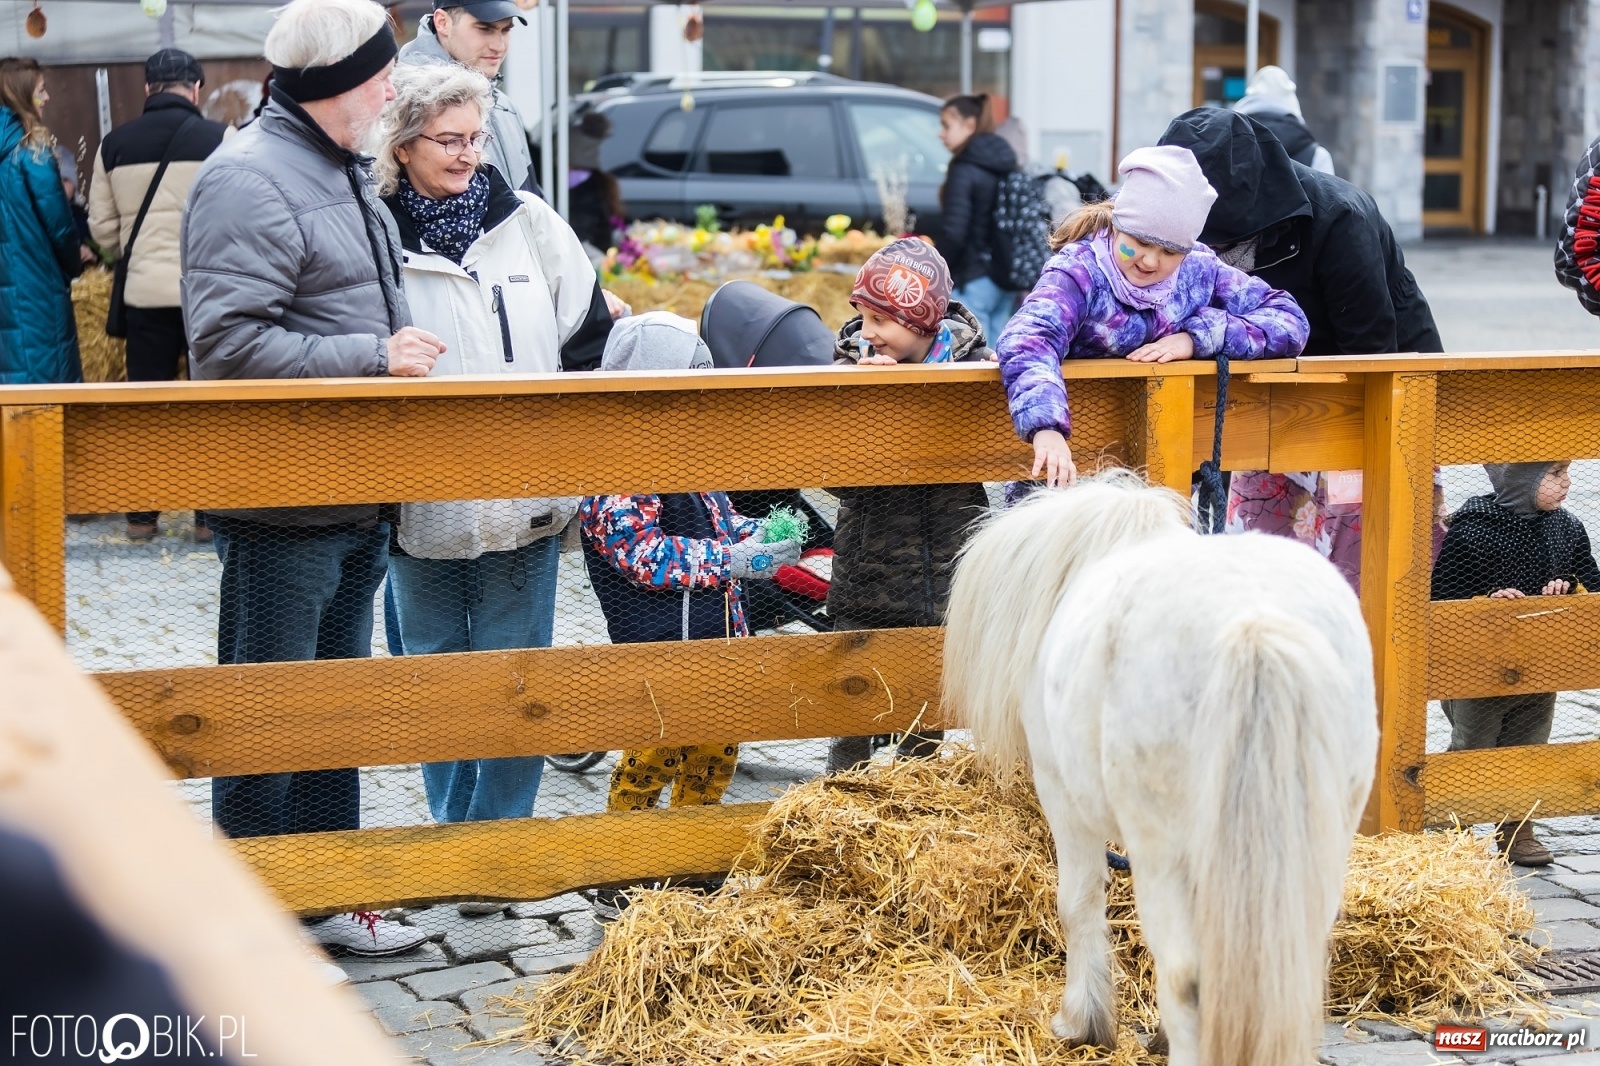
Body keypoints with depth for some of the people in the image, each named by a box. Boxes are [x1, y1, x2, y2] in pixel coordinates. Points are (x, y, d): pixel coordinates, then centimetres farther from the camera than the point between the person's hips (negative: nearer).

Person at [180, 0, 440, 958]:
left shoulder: (347, 175, 14)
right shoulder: (250, 181, -17)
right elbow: (231, 341, -24)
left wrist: (403, 348, 12)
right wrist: (377, 356, -21)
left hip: (359, 501, 9)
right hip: (283, 509, -9)